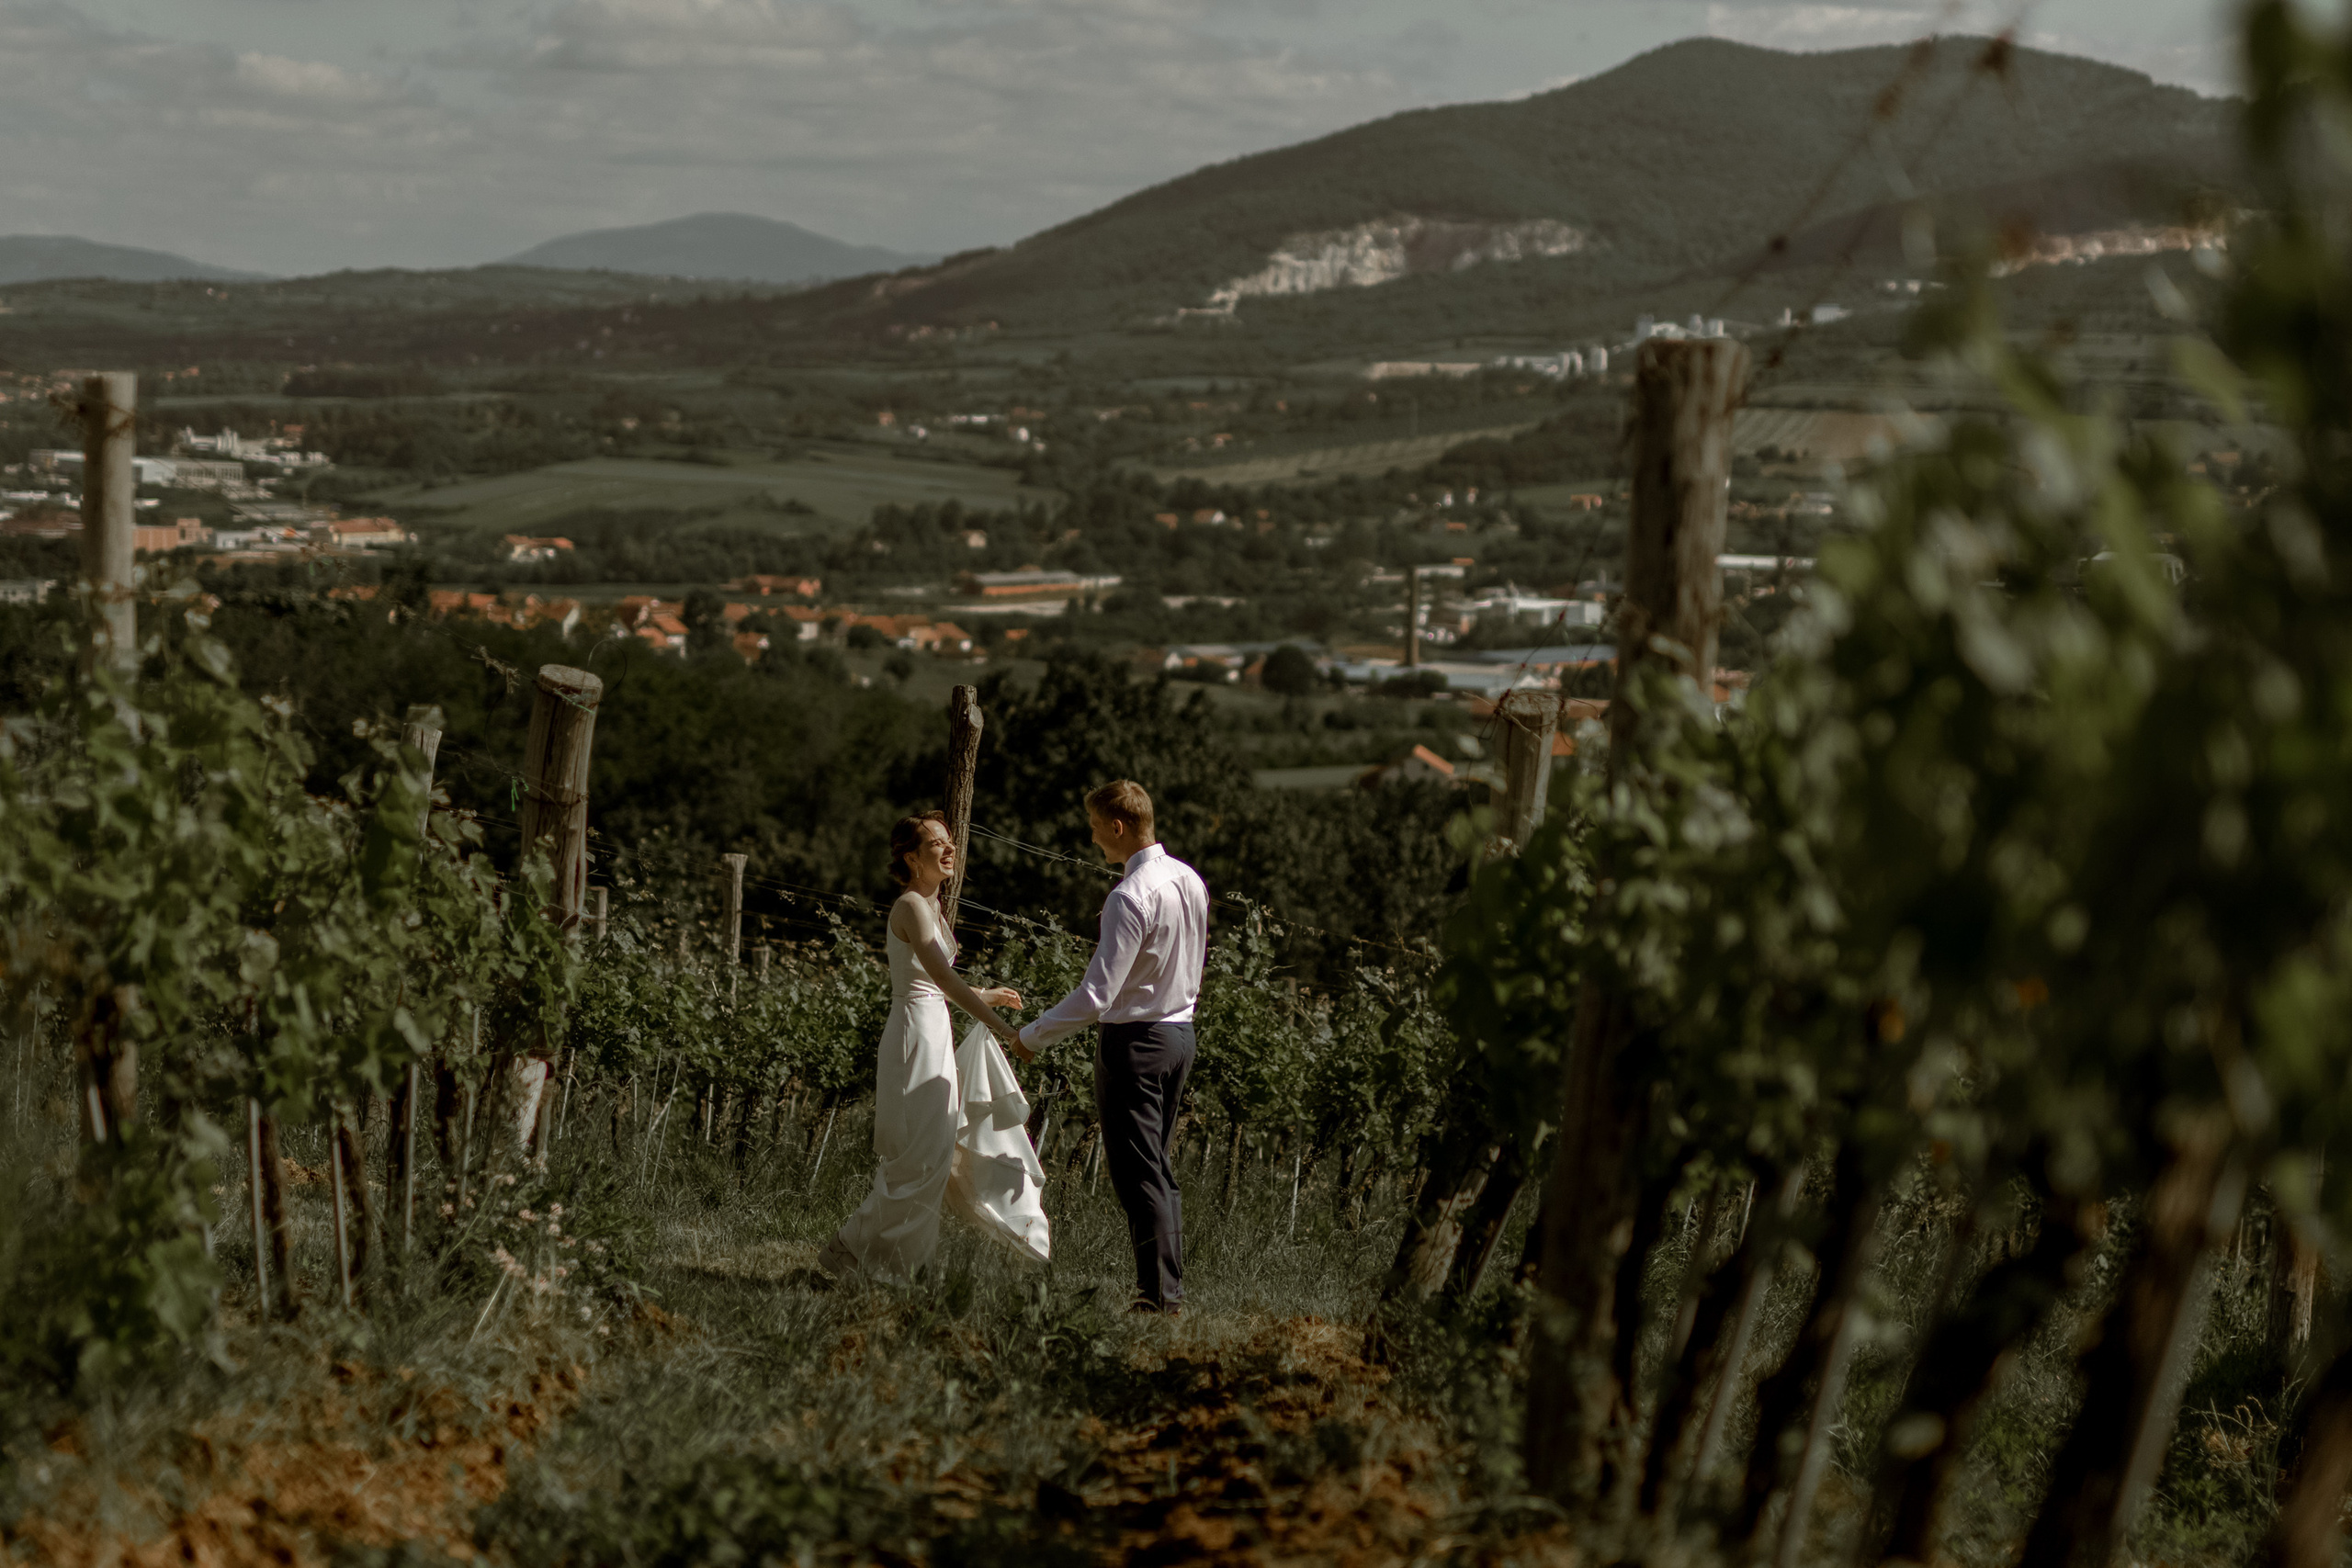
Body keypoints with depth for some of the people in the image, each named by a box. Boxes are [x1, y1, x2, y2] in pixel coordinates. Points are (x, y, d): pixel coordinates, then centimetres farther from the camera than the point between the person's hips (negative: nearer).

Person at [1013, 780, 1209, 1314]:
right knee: (1158, 1167, 17)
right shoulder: (1191, 880, 5)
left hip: (1134, 1041, -9)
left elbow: (1097, 995, -23)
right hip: (1180, 1030, 9)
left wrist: (1033, 1037, -12)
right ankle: (1171, 1285, 20)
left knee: (1139, 1174, -3)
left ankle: (1159, 1295, -2)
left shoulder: (1131, 897, -22)